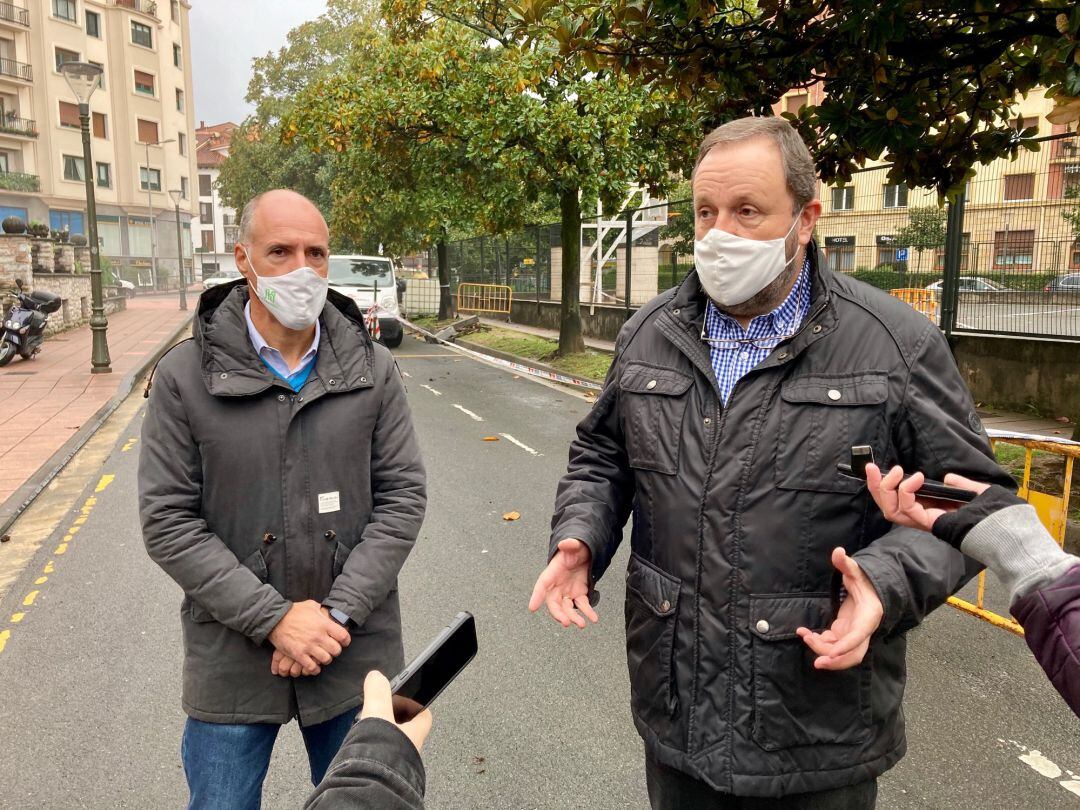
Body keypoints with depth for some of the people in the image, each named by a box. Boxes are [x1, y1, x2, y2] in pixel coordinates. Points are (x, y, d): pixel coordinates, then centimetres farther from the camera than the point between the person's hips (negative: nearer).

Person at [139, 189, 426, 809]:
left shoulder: (373, 369, -2)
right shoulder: (186, 377, -6)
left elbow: (403, 497, -4)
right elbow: (168, 521, -8)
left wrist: (338, 611, -14)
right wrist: (274, 619, -15)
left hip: (356, 653, 2)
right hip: (233, 658, -1)